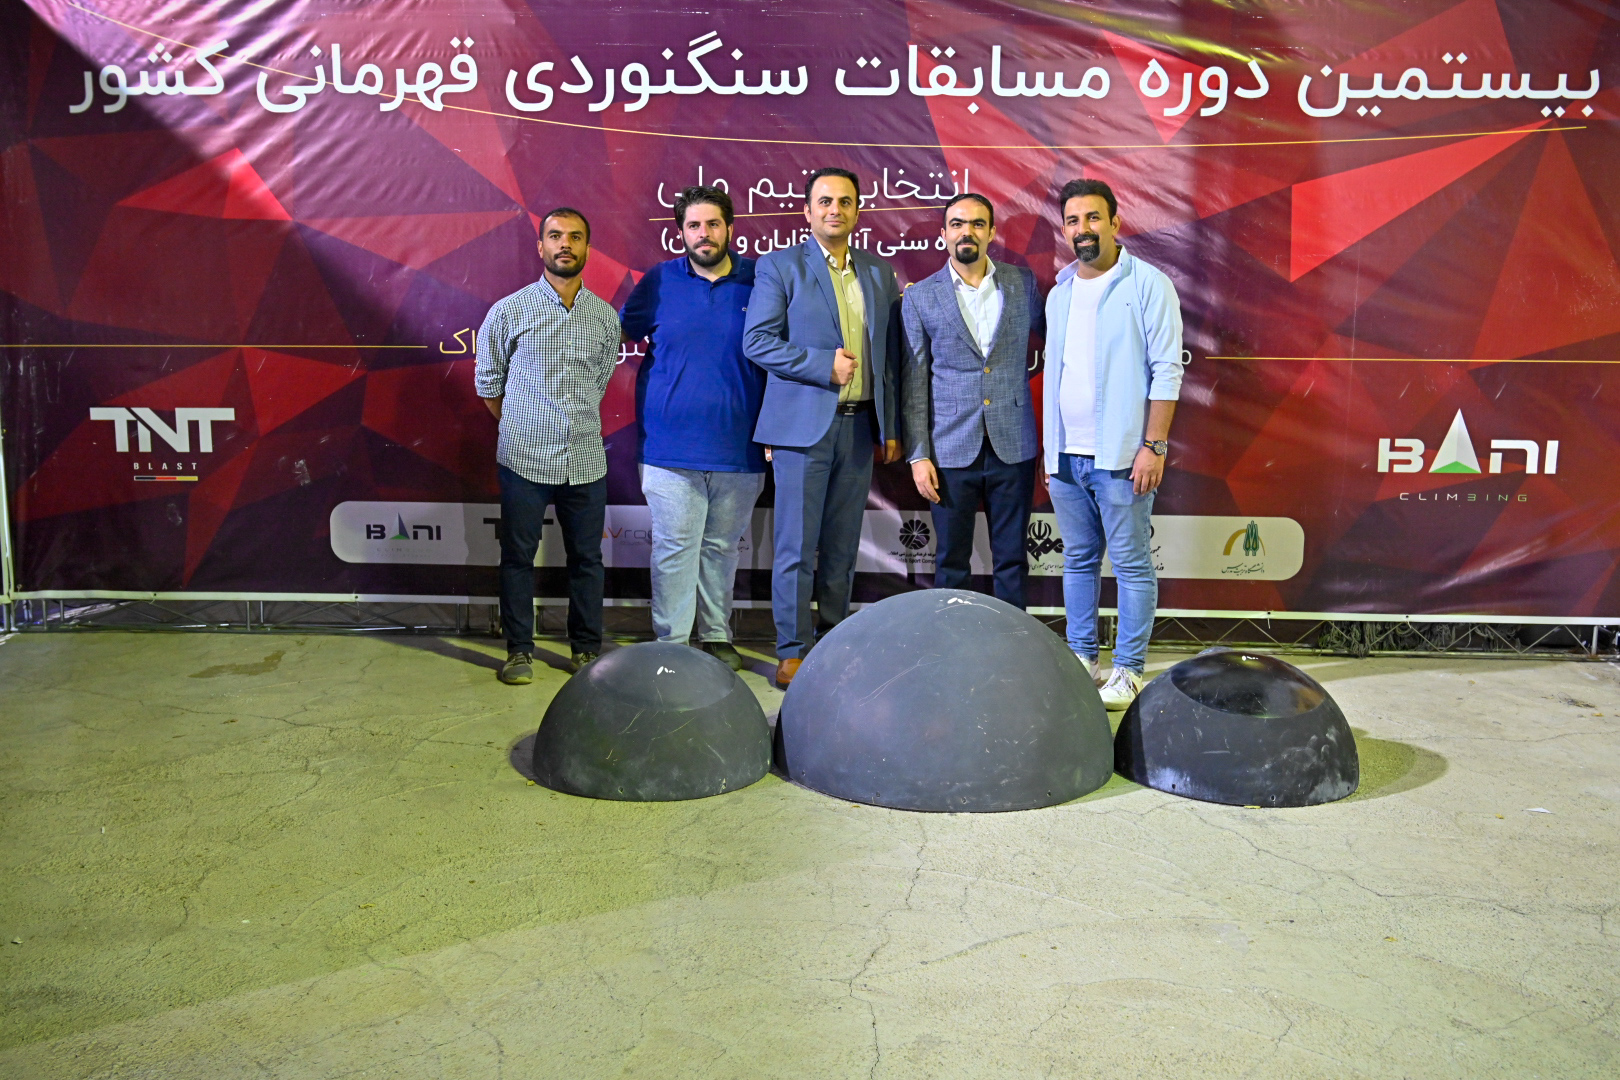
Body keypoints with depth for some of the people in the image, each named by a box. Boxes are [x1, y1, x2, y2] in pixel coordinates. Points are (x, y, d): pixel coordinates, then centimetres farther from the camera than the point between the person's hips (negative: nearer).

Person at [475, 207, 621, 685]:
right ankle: (519, 650, 17)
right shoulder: (510, 311, -1)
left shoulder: (606, 317, 6)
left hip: (586, 461, 2)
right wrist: (520, 429, 10)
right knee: (518, 556, 5)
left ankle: (587, 649, 21)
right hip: (525, 459, -2)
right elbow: (487, 381, 8)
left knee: (587, 557, 8)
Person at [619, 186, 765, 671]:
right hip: (671, 445, -1)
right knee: (675, 547, -1)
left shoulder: (759, 281, 3)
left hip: (739, 446, 1)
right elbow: (618, 332, 17)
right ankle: (672, 644, 7)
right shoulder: (659, 282, 4)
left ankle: (716, 636, 24)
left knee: (722, 547, 12)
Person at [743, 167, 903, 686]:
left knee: (842, 546, 10)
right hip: (804, 425, -4)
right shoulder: (779, 267, 1)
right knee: (797, 547, -2)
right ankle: (793, 651, 7)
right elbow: (757, 341, -7)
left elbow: (890, 355, 14)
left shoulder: (880, 273, 14)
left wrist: (891, 428, 10)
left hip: (859, 427, 4)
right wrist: (825, 365, -15)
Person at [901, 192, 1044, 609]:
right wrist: (918, 454, -5)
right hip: (951, 449, -1)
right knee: (951, 562, 7)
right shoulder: (920, 297, 2)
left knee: (1012, 559, 8)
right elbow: (913, 383, 1)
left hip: (1013, 446, 1)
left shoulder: (1022, 283, 5)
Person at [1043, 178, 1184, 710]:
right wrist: (1049, 447, 13)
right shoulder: (1060, 293, 14)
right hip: (1066, 456, 6)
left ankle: (1128, 670, 7)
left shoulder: (1148, 284, -3)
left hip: (1120, 455, -5)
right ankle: (1081, 658, 21)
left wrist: (1154, 445, -14)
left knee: (1132, 565, 0)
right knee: (1079, 561, 11)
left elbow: (1166, 370, -8)